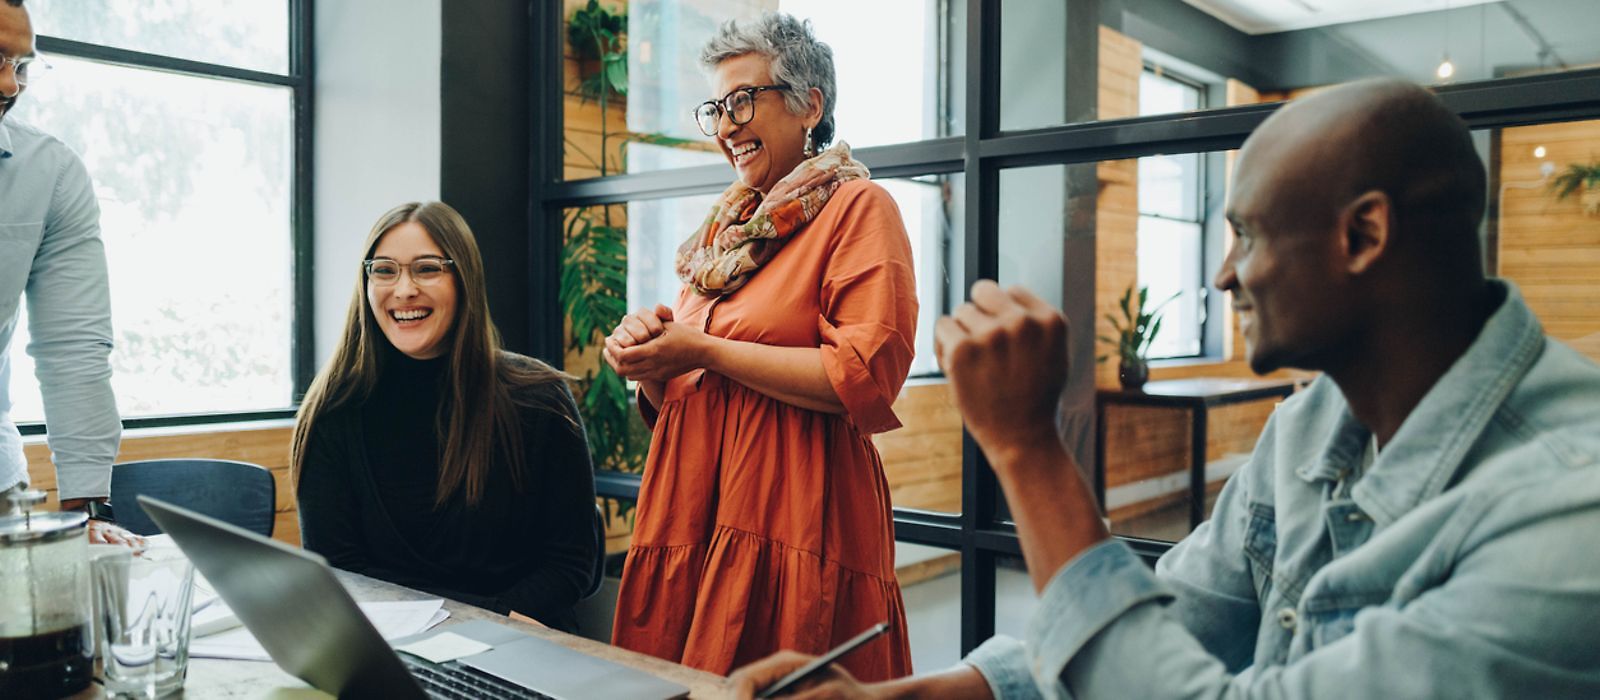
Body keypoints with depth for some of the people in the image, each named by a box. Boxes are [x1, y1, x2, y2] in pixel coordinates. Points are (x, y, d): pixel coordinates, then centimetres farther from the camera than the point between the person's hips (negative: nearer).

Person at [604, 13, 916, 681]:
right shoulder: (726, 227, 18)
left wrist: (706, 351, -12)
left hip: (795, 518, -6)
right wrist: (649, 360, 0)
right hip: (693, 512, 7)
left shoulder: (856, 207, -2)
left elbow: (866, 377, -17)